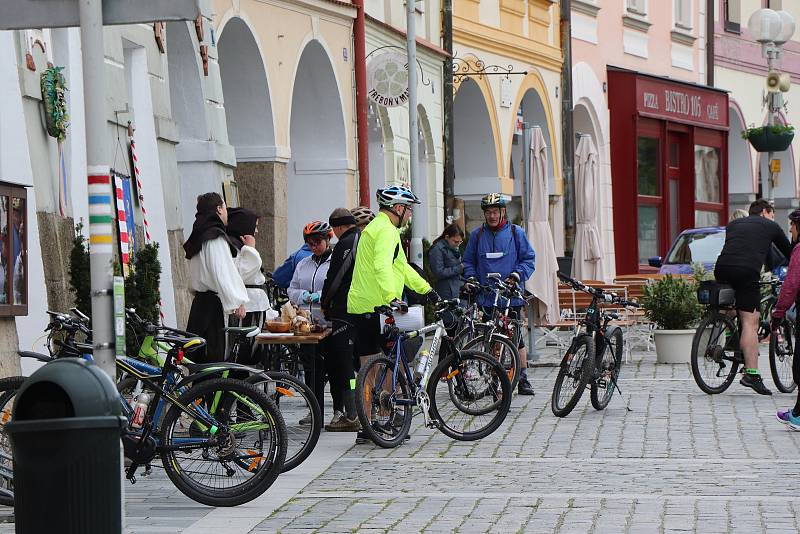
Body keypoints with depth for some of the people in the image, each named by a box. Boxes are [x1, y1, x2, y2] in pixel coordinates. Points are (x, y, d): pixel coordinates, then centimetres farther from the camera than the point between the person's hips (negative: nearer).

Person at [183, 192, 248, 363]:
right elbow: (222, 273, -18)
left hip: (199, 300, 9)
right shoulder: (216, 237, -11)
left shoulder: (199, 237, 18)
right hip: (214, 304, -9)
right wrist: (237, 302, -16)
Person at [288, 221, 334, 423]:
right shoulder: (303, 264, 18)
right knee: (311, 367, 6)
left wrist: (321, 296, -19)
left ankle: (339, 410, 4)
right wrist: (305, 296, -3)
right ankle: (316, 411, 12)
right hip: (308, 322, 6)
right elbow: (292, 290, 17)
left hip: (332, 323, -6)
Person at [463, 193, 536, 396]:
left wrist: (517, 275, -11)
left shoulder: (516, 233, 4)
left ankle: (523, 379, 4)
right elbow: (468, 262, 17)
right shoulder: (477, 235, 10)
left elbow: (529, 259, 5)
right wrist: (471, 278, -1)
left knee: (516, 337, -3)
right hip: (486, 297, 2)